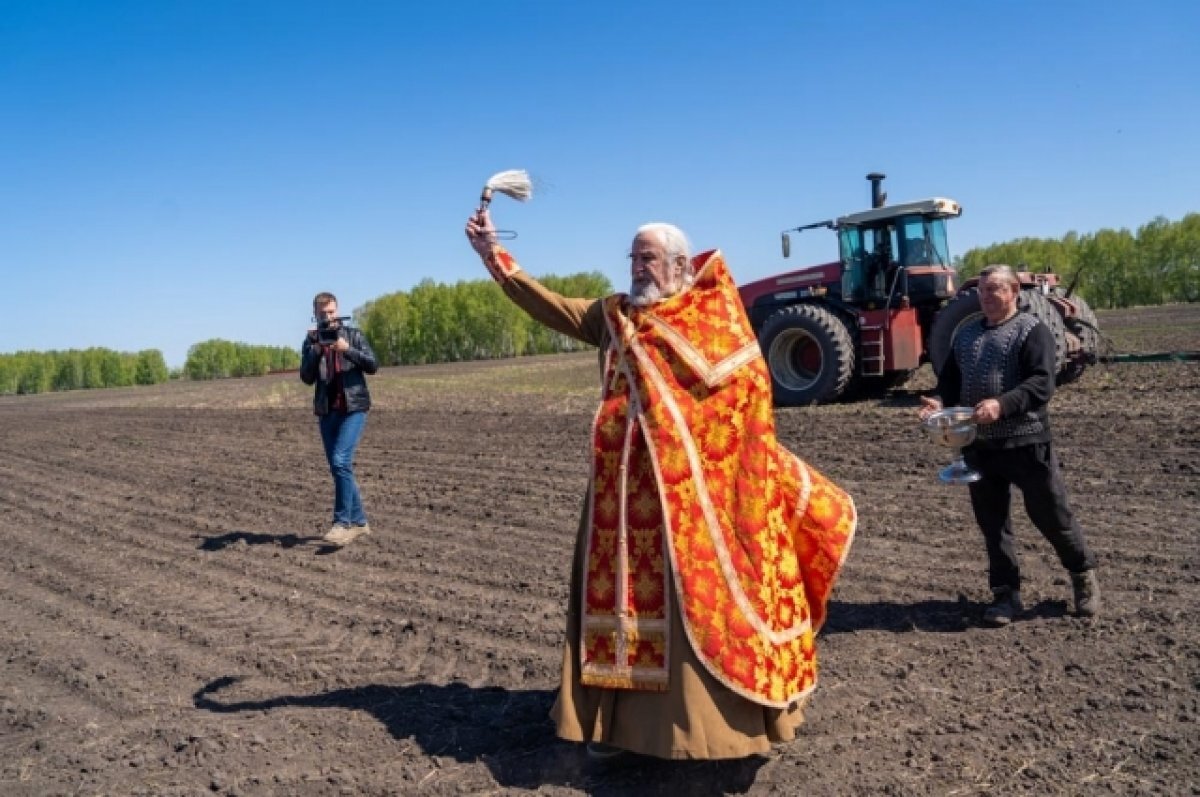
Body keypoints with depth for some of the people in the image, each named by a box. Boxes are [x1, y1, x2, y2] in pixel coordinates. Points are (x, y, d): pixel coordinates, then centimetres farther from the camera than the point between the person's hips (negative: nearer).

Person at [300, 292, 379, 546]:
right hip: (326, 410, 4)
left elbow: (372, 365, -6)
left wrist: (347, 349, -19)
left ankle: (343, 523, -14)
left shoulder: (354, 335, 3)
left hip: (353, 407, -4)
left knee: (340, 461, -18)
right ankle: (359, 521, 17)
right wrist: (315, 349, -14)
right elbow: (307, 378, -2)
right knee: (339, 467, 6)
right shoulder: (311, 342, 8)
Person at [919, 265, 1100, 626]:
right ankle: (1006, 592, 22)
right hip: (978, 445, 5)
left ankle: (1083, 575, 30)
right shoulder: (966, 334, 14)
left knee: (1051, 515, 6)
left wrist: (1002, 404, -31)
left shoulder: (1032, 330, -5)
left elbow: (1042, 383, -16)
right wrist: (939, 400, -7)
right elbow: (950, 378, 15)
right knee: (992, 522, 10)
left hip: (1026, 441, -5)